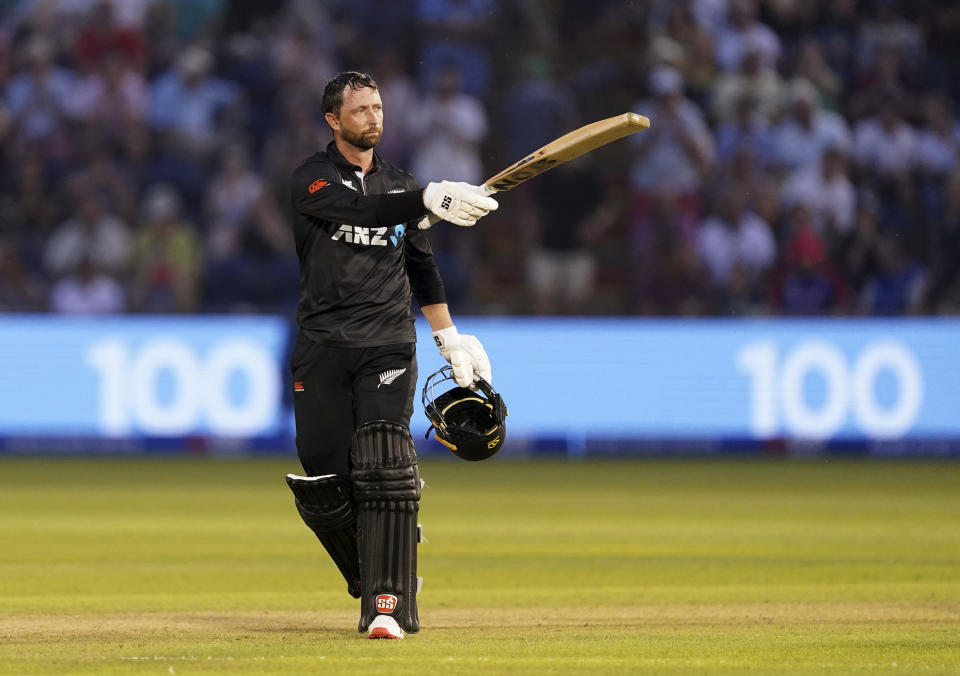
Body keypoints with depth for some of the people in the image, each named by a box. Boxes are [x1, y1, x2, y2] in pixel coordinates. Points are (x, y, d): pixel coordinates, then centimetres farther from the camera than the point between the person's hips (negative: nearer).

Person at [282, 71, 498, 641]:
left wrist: (450, 337, 21)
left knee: (385, 470, -17)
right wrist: (430, 200, -37)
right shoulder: (313, 179, -1)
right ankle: (374, 577, 19)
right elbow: (360, 211, -22)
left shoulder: (400, 185, 16)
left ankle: (389, 604, -21)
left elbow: (421, 267, 27)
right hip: (324, 347, -2)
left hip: (389, 344, 2)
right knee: (323, 482, -4)